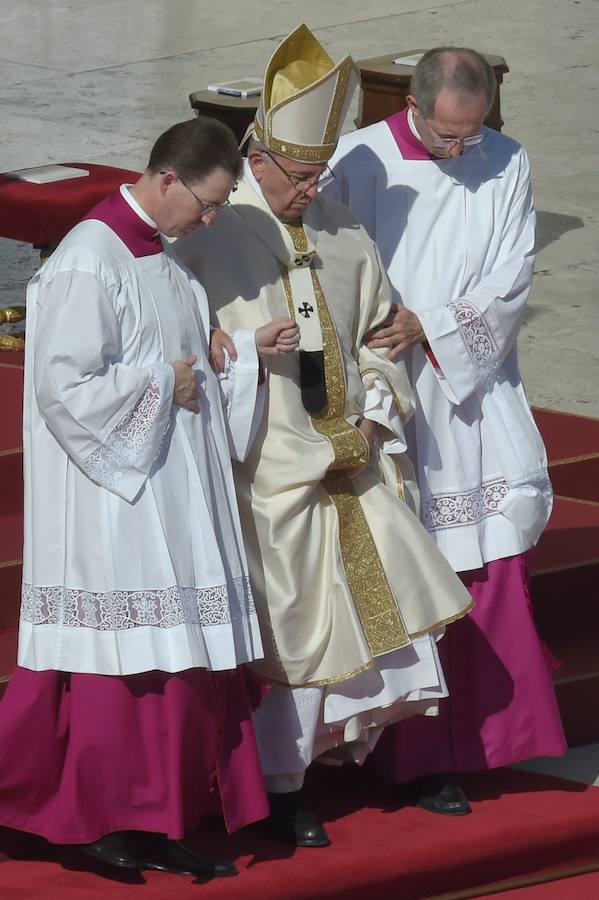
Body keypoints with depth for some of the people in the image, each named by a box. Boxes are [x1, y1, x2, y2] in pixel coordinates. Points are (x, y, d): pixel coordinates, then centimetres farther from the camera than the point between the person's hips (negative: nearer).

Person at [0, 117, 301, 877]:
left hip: (170, 496, 9)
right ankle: (107, 819, 8)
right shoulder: (89, 262, -18)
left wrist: (248, 350, 5)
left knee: (181, 657, 8)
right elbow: (63, 386, -22)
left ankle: (158, 818, 13)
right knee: (125, 654, -3)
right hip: (111, 497, -9)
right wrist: (163, 385, -14)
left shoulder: (158, 256, 11)